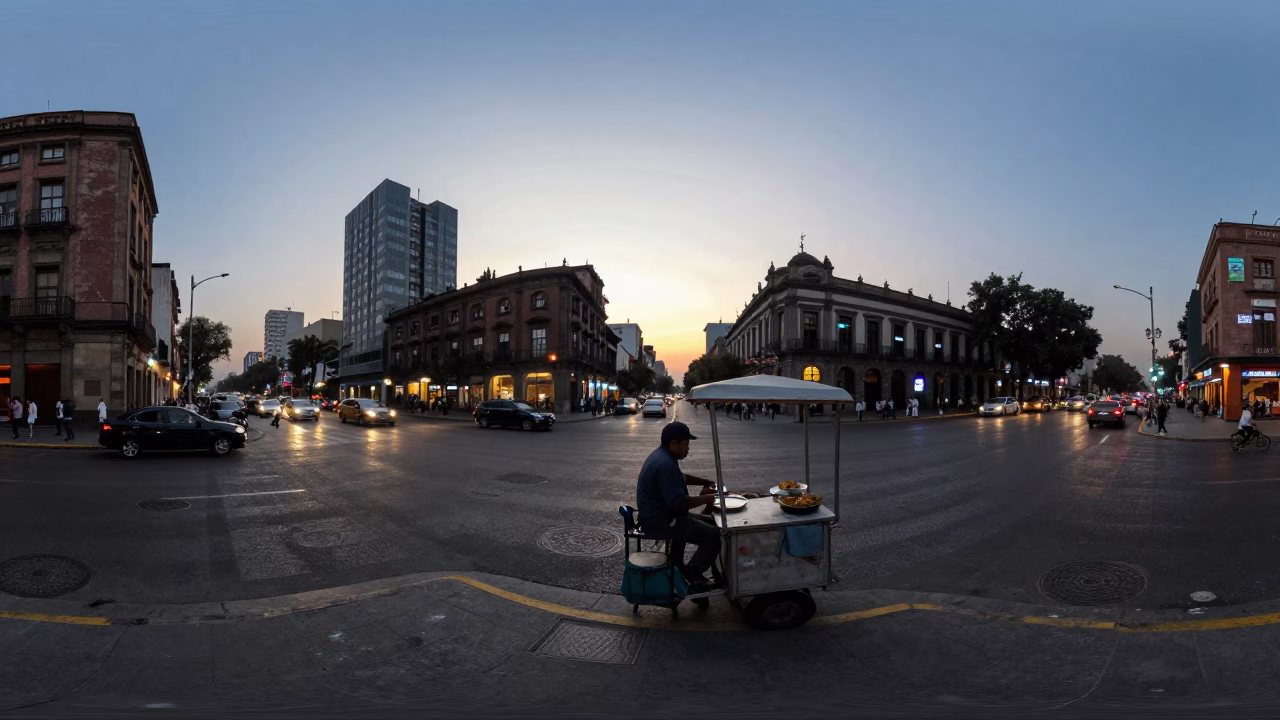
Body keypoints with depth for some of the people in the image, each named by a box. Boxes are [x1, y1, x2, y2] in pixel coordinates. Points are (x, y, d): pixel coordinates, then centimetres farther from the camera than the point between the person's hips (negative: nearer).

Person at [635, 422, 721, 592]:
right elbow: (677, 503, -29)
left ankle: (678, 569, 29)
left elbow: (680, 477, 26)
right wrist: (707, 498, -17)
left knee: (707, 523, 28)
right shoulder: (665, 464, -26)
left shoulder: (662, 455, 7)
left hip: (657, 516, 11)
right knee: (714, 536, -12)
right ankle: (690, 576, 1)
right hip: (660, 522, -11)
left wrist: (705, 482, 15)